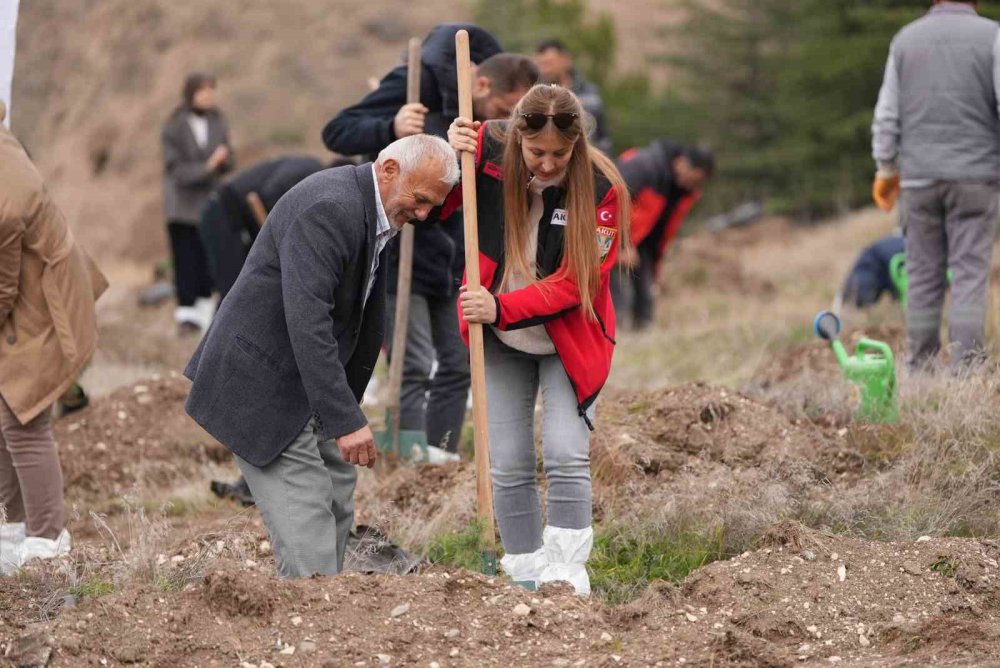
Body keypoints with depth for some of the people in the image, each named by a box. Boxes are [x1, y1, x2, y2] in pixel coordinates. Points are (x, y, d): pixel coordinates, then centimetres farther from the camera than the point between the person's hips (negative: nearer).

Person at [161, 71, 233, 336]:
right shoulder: (175, 127, -9)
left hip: (209, 203, 4)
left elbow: (227, 162, 8)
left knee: (208, 261, 2)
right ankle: (186, 312, -2)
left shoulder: (217, 123, 4)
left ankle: (205, 310, 10)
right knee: (186, 261, -6)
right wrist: (207, 166, -23)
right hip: (182, 203, -4)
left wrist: (224, 160, -16)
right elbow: (176, 168, -12)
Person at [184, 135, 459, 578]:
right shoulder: (328, 209, -25)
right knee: (307, 525, -14)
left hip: (306, 386, 10)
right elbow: (307, 321, -32)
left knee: (336, 509, 11)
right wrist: (345, 421, -34)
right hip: (262, 386, -10)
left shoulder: (372, 212, 8)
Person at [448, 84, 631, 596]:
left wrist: (501, 308, -30)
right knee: (509, 466, 3)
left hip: (569, 339, -2)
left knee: (566, 455, -15)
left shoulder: (600, 187, -20)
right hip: (502, 342, 2)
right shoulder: (489, 152, -15)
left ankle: (565, 580, -9)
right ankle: (526, 577, 15)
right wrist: (451, 153, -20)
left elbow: (576, 283, -20)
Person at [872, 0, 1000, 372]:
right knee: (970, 275, -3)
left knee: (924, 276, 9)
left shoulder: (906, 39, 5)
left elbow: (887, 114, 7)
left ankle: (919, 371, 10)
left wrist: (886, 170, 17)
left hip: (919, 177, 3)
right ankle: (966, 368, -10)